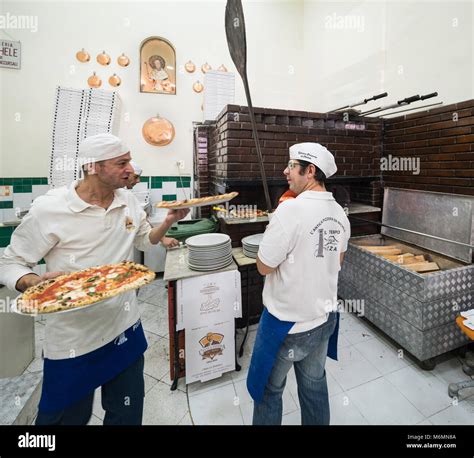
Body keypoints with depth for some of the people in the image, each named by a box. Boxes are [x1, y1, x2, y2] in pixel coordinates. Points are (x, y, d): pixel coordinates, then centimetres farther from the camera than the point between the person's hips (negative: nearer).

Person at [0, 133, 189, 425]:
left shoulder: (129, 201, -1)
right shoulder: (49, 209, -16)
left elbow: (145, 240, 13)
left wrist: (168, 222, -5)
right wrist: (36, 283, -27)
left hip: (127, 328, 5)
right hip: (73, 338, -4)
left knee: (127, 415, 22)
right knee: (68, 416, 20)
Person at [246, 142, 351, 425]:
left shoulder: (291, 209, -25)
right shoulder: (339, 213, -1)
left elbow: (264, 266, -18)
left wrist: (277, 230, -5)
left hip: (287, 322, -7)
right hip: (325, 317, 7)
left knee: (268, 389, 18)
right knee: (315, 384, 26)